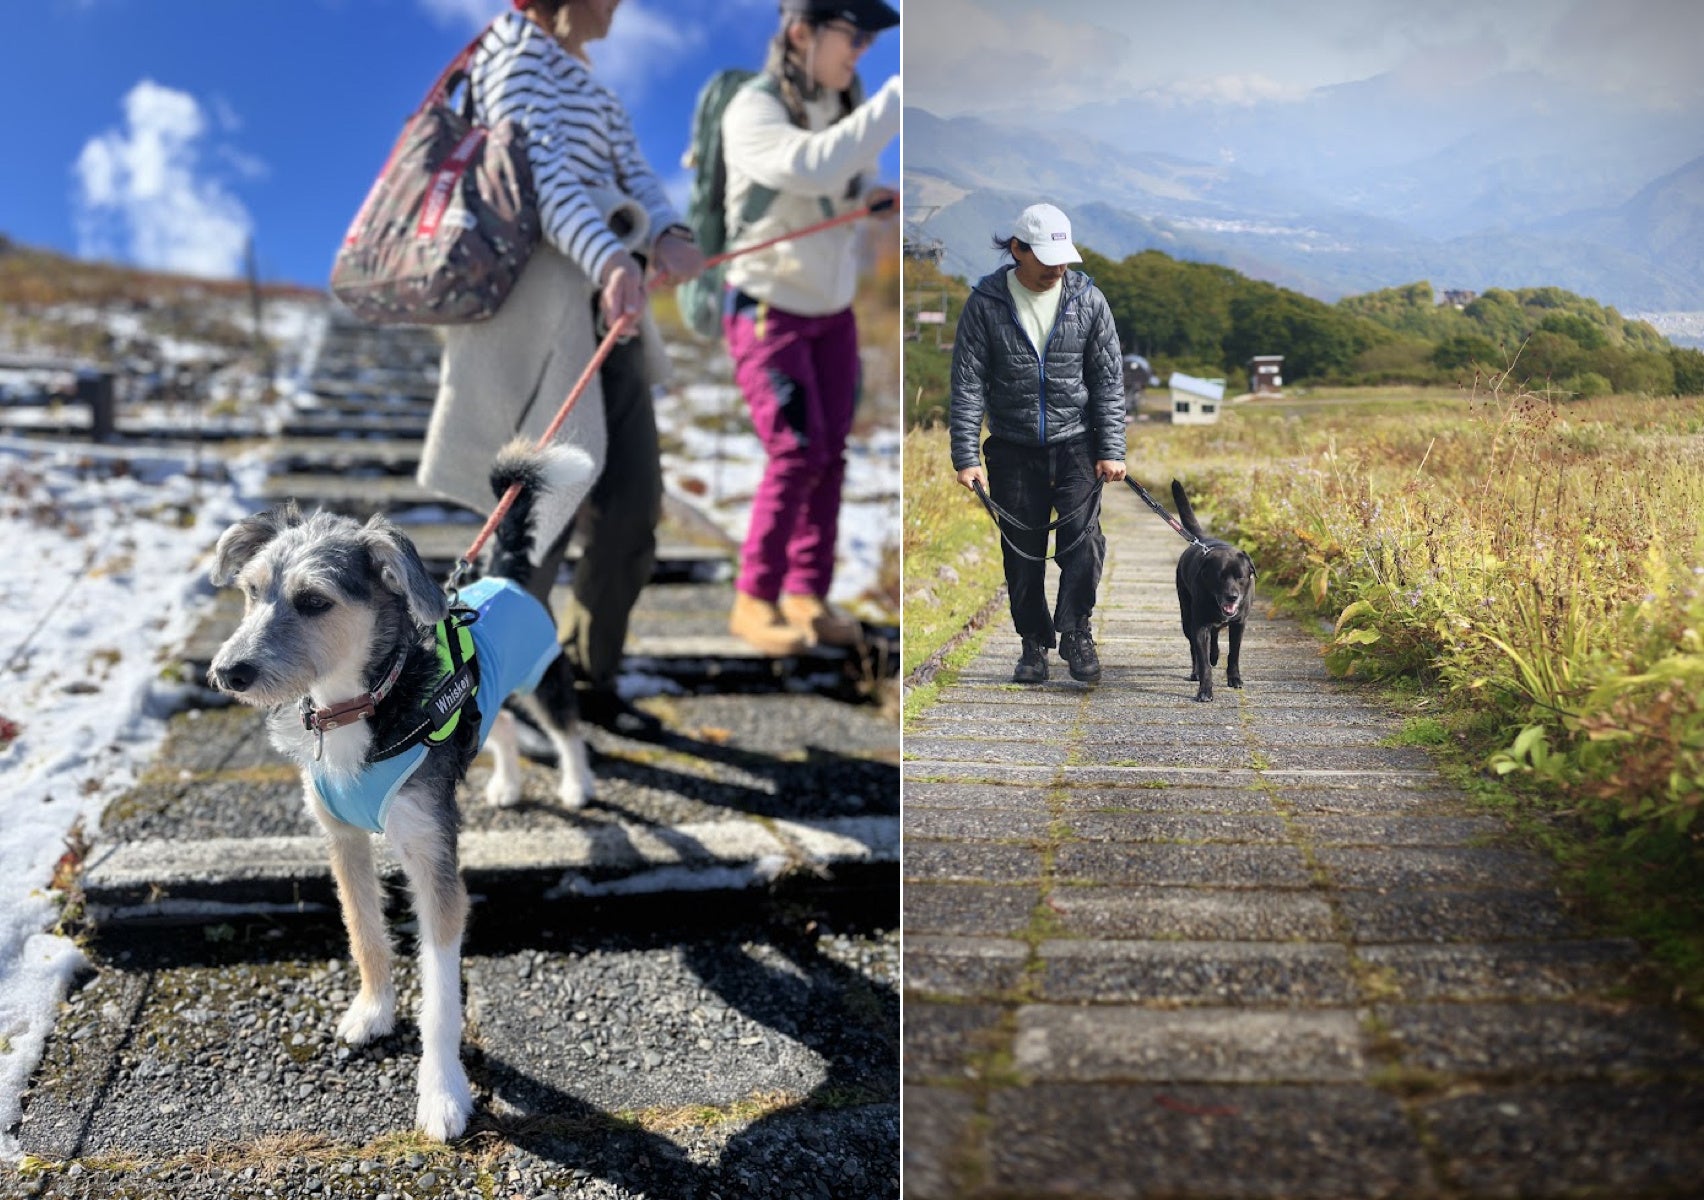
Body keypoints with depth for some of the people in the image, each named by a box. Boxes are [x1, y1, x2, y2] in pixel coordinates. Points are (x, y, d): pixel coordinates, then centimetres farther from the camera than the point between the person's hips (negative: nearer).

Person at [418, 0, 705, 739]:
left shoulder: (590, 85, 24)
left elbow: (630, 171, 8)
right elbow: (542, 168, -19)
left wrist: (665, 234, -15)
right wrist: (610, 257, -35)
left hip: (603, 302, 8)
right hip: (539, 290, -8)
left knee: (633, 497, 4)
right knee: (559, 483, -11)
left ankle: (589, 678, 18)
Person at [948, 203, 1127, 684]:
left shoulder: (1088, 299, -1)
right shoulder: (986, 303, -5)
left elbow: (1109, 379, 2)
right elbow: (967, 383, -5)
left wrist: (1111, 450, -3)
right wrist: (966, 455, -11)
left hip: (1076, 443, 0)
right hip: (1012, 448, 0)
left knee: (1083, 539, -13)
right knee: (1022, 552, 6)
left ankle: (1075, 631, 5)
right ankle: (1034, 643, 21)